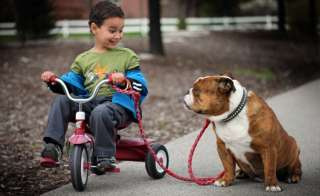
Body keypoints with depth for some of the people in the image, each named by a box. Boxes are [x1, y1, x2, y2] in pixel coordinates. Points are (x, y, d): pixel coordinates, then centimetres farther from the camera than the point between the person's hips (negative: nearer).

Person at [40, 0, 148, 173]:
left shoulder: (127, 56, 10)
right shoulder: (83, 59, 19)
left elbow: (141, 85, 2)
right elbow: (71, 84, 18)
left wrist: (125, 81, -20)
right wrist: (54, 81, -2)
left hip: (118, 103, -4)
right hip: (88, 103, 4)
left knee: (100, 112, -37)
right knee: (61, 101, -17)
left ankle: (105, 157, -29)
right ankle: (53, 146, -21)